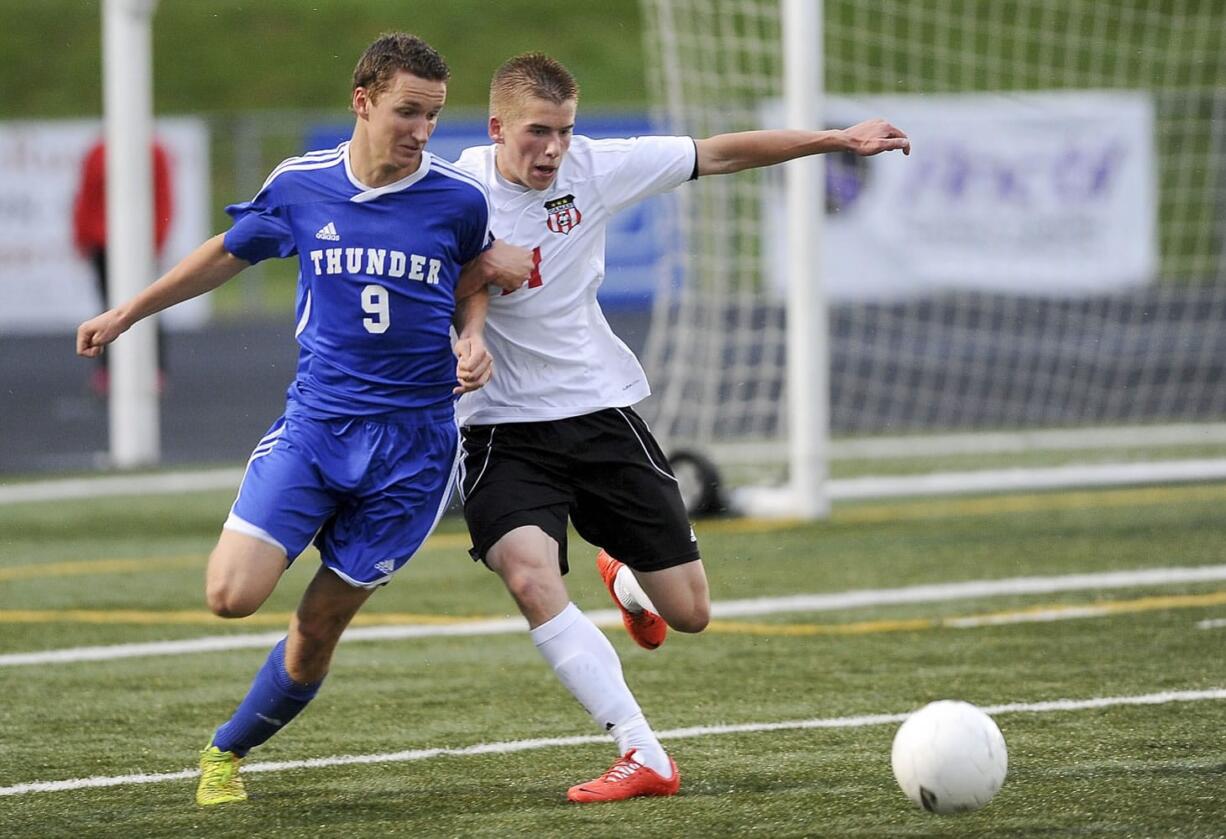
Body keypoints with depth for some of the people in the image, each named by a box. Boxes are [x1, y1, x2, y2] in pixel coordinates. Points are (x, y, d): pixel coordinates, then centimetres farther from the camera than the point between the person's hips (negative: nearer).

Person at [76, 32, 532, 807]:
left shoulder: (460, 200, -4)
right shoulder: (300, 187, -1)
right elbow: (229, 253, 18)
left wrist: (472, 342, -5)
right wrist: (126, 314, 25)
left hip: (413, 443, -1)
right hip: (314, 423, 1)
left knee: (320, 627, 4)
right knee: (231, 595, -18)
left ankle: (229, 750, 27)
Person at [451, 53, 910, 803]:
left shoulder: (594, 168, -4)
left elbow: (717, 155, 4)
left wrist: (840, 141, 7)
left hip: (602, 412, 3)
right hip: (507, 432, -3)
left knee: (689, 613, 5)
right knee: (529, 578, -31)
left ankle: (623, 579, 45)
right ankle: (644, 756, -28)